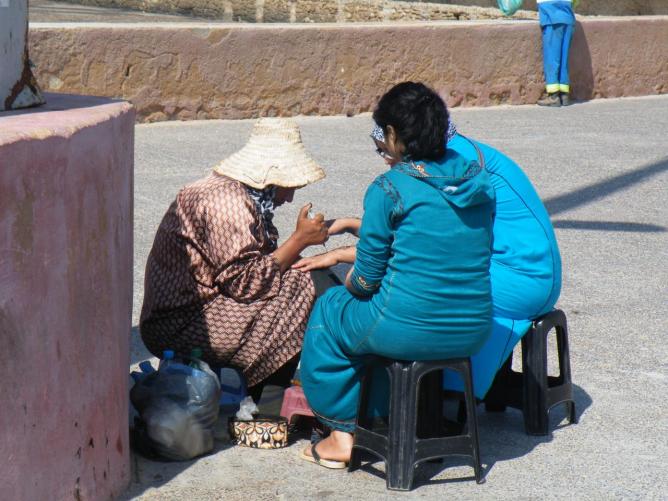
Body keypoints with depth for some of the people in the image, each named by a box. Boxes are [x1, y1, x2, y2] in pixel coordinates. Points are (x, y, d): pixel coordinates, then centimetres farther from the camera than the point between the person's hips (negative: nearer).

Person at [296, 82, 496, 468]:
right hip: (473, 333, 6)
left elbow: (366, 279, -8)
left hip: (409, 330, -6)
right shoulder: (478, 179, 6)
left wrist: (350, 280, 16)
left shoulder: (390, 188, -13)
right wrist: (356, 226, 26)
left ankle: (342, 436, 27)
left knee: (329, 310, 24)